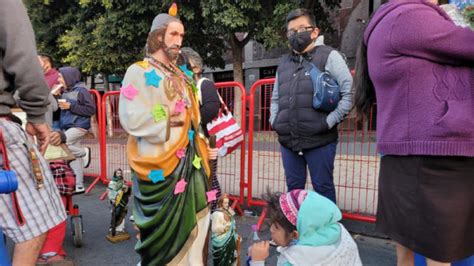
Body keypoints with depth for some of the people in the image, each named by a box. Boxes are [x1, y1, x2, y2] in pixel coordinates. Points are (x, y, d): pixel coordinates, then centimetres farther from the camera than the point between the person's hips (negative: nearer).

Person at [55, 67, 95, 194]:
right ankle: (79, 186, 18)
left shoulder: (81, 90, -10)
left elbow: (91, 110, -17)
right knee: (74, 157, 9)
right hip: (67, 127, 8)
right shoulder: (65, 92, 12)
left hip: (78, 126, -8)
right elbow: (63, 109, 24)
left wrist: (71, 106, -18)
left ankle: (84, 152, 2)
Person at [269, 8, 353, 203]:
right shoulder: (283, 63, 16)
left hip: (319, 140, -5)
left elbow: (349, 92, -7)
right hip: (288, 141, 5)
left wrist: (329, 122, -12)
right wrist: (274, 121, 10)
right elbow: (275, 98, 25)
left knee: (323, 188, 6)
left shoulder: (329, 56, 0)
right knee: (293, 189, 15)